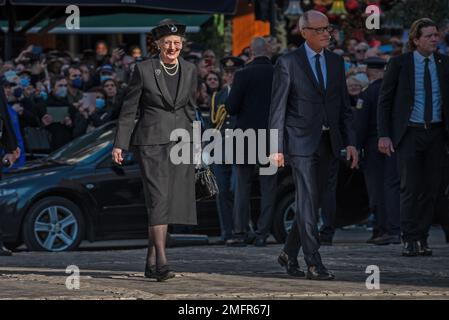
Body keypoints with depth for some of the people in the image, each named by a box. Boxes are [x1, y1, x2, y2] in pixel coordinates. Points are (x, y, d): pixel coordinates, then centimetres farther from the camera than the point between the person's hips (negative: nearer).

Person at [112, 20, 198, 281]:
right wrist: (119, 144, -3)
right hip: (152, 142, -4)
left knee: (170, 202, 5)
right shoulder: (144, 70, -4)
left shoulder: (190, 71, 8)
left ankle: (151, 262, 13)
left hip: (181, 142, 4)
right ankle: (162, 262, -20)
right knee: (158, 199, -14)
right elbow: (129, 109, 0)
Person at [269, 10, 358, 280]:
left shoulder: (336, 62, 11)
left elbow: (344, 106, 13)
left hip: (327, 143, 5)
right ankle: (314, 264, -11)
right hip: (301, 142, -5)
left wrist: (350, 142, 5)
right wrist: (277, 148, -9)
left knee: (313, 202, 10)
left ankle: (289, 254, 24)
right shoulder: (288, 63, -4)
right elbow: (278, 108, -5)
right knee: (307, 203, -9)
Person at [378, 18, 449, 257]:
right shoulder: (399, 64, -2)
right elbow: (385, 100, 0)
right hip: (409, 133, -3)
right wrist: (384, 135, -7)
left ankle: (422, 239, 12)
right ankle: (410, 240, -2)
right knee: (410, 188, -8)